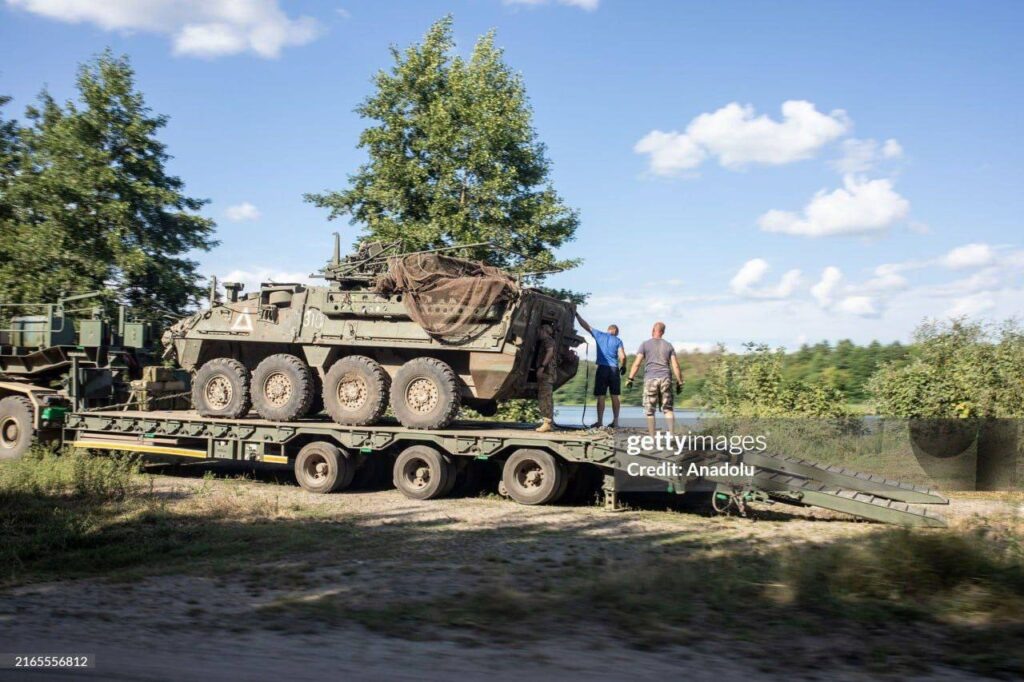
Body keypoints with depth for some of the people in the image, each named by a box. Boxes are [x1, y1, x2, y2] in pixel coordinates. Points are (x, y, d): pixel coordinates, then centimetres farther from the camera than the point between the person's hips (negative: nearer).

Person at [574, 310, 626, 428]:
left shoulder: (599, 335, 5)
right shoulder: (618, 341, 5)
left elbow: (586, 325, 11)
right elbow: (622, 357, -5)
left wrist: (576, 314, 20)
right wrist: (623, 367, 13)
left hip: (602, 369, -1)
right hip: (614, 369, 1)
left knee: (600, 397, -1)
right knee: (615, 396, 9)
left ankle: (600, 422, -3)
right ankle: (615, 421, 10)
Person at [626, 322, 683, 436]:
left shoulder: (645, 344, 3)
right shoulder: (668, 345, 11)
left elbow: (637, 363, -5)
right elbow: (675, 366, 4)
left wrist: (630, 379, -3)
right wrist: (679, 382, 9)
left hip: (650, 379, -2)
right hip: (665, 379, 2)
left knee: (649, 410, 4)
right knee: (668, 409, 6)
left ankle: (652, 437, 3)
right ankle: (672, 435, -4)